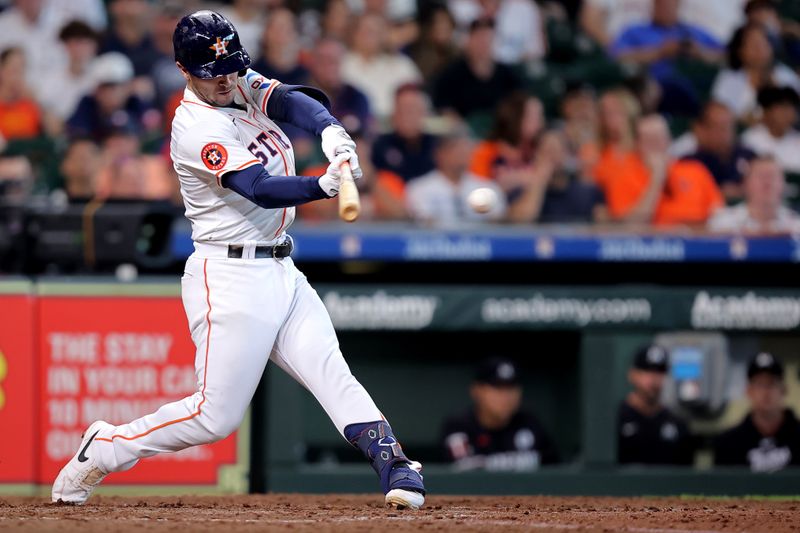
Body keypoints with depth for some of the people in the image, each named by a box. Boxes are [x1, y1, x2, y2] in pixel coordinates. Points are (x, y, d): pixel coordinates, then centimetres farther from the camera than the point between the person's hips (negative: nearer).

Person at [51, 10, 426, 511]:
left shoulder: (243, 88, 9)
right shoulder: (196, 128, -16)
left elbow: (294, 100, -10)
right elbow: (261, 189, -27)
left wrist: (332, 131, -33)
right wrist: (324, 185, -45)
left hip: (281, 272, 8)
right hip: (230, 277, -8)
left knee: (331, 373, -7)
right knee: (217, 415, -6)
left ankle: (395, 467, -17)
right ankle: (103, 450, 11)